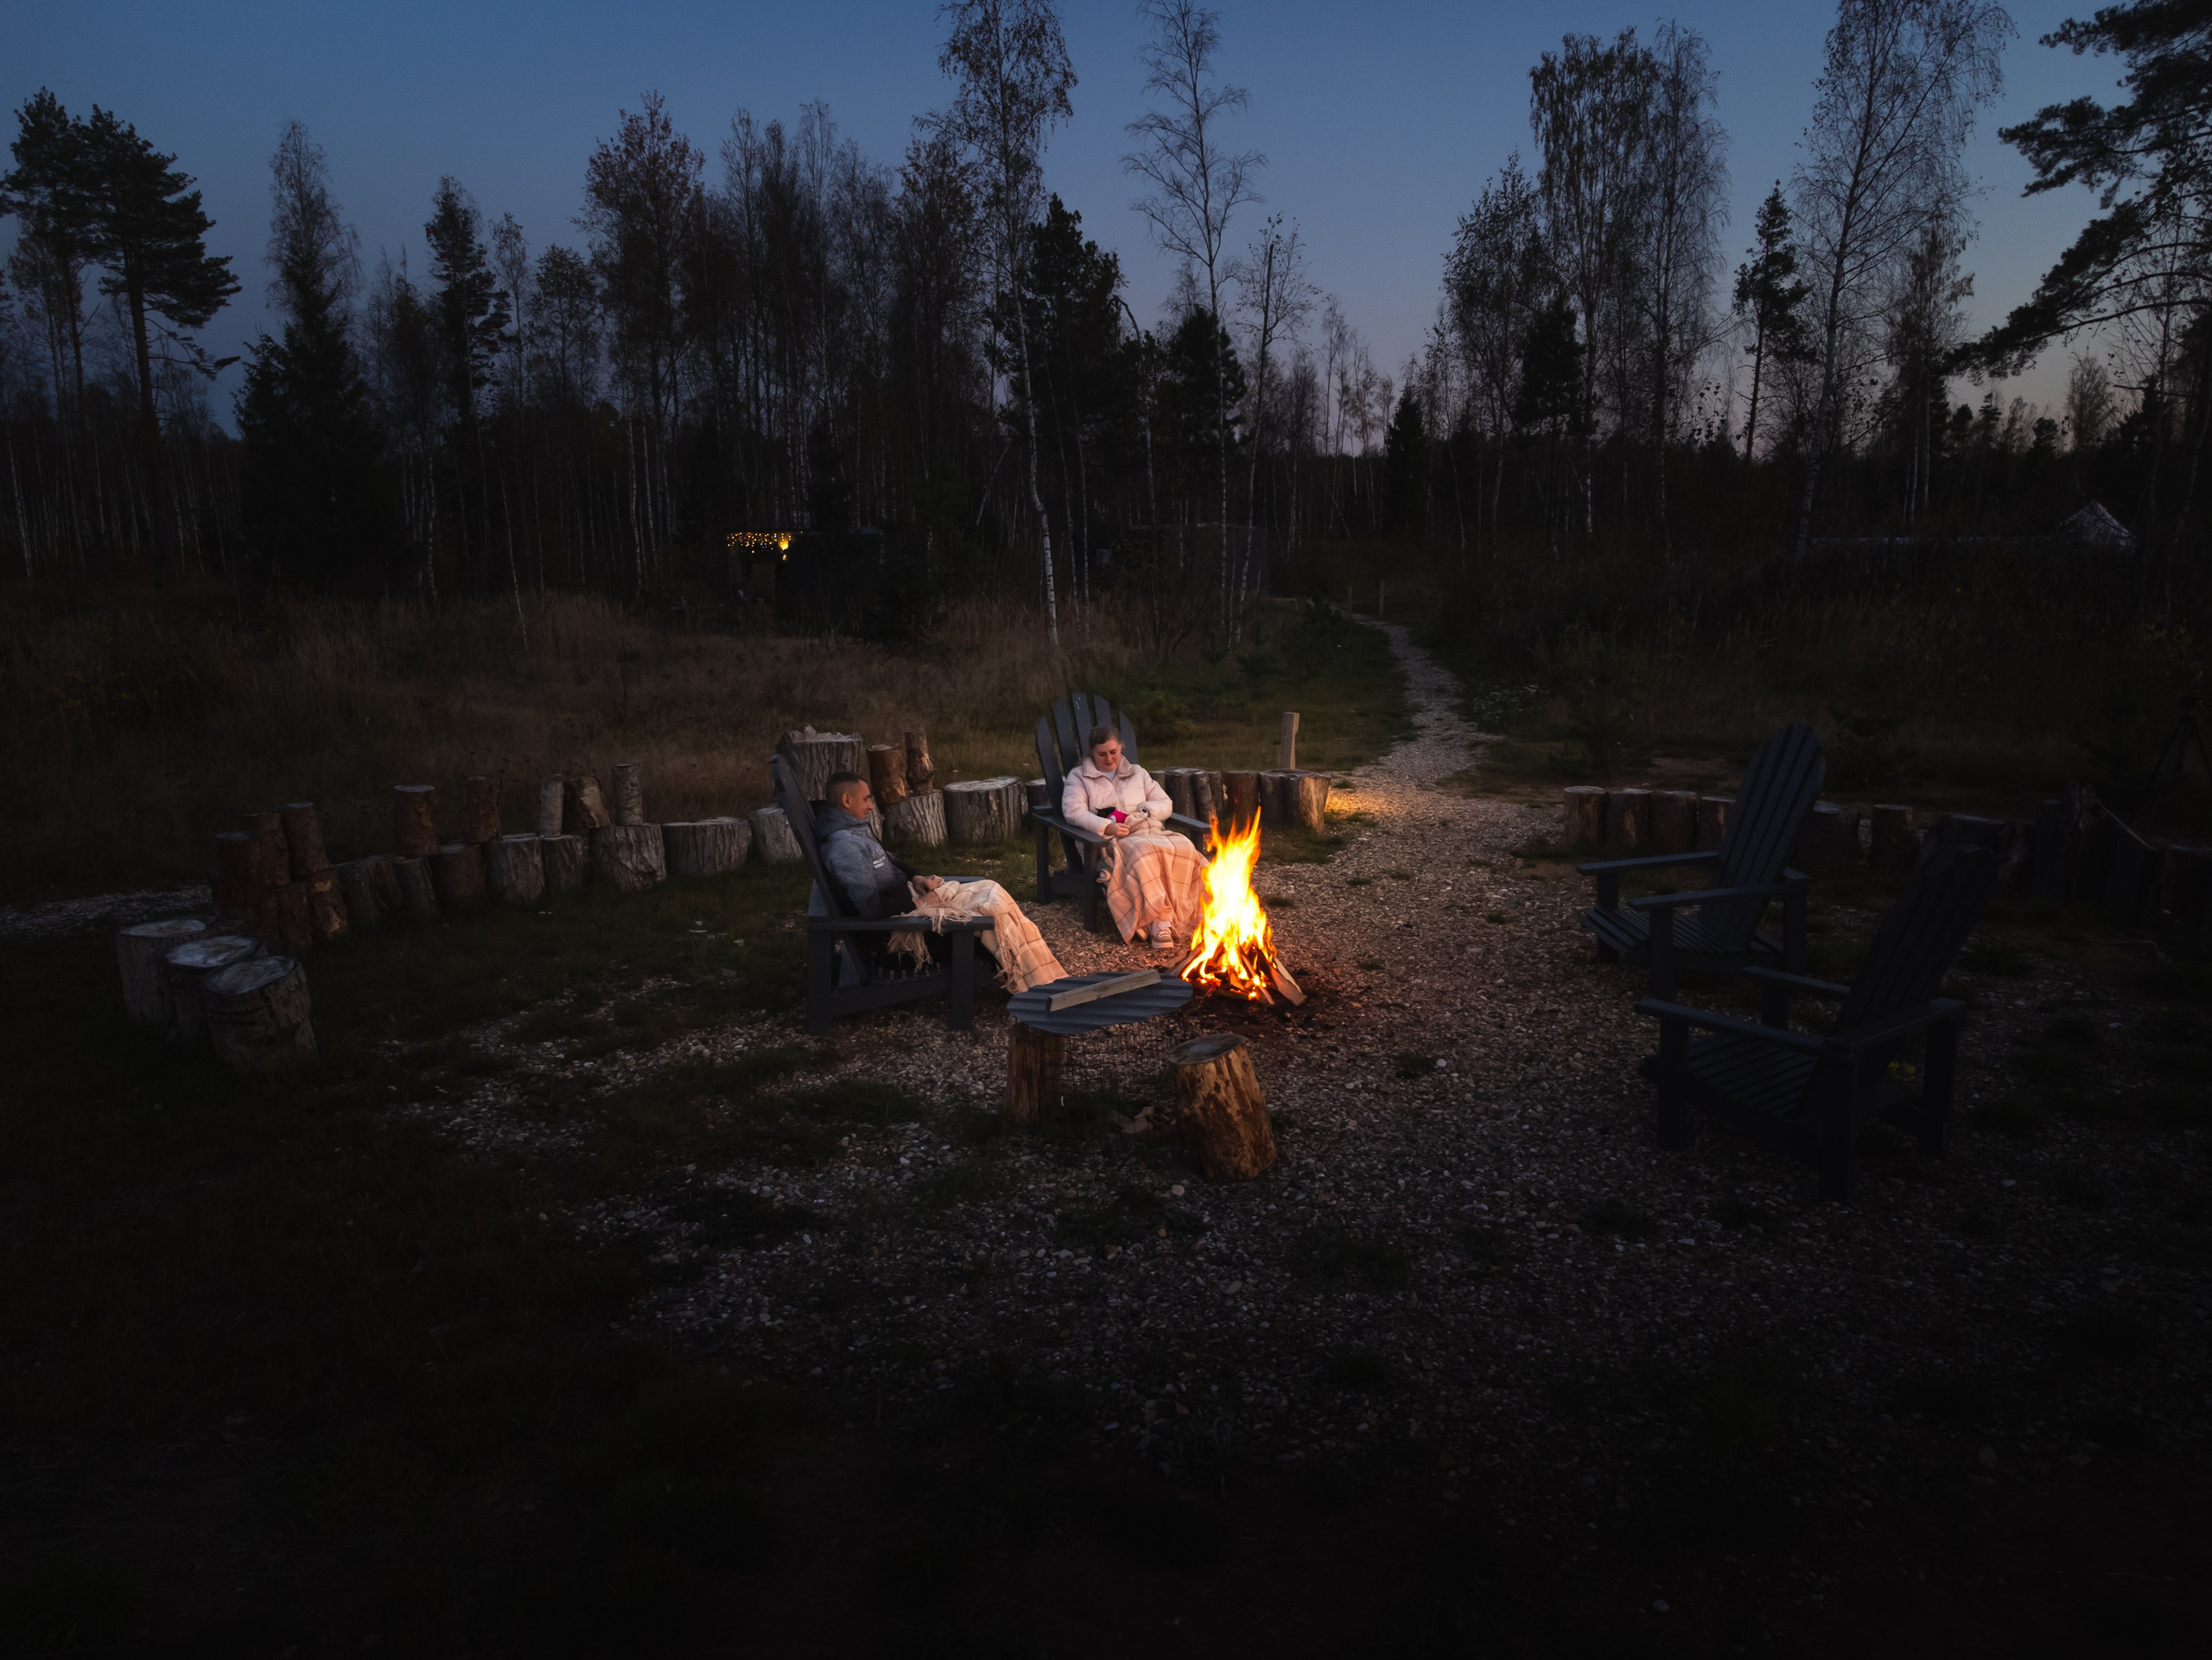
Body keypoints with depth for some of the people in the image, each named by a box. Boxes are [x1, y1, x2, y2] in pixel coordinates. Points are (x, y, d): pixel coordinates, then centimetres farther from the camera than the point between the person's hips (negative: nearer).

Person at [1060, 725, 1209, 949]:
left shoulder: (1137, 773, 27)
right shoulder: (1079, 777, 16)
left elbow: (1166, 804, 22)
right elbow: (1073, 811, -3)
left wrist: (1143, 811, 0)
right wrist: (1106, 827, -18)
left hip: (1150, 832, 4)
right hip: (1111, 841, -4)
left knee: (1183, 847, -33)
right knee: (1145, 854, -41)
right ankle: (1160, 920, -42)